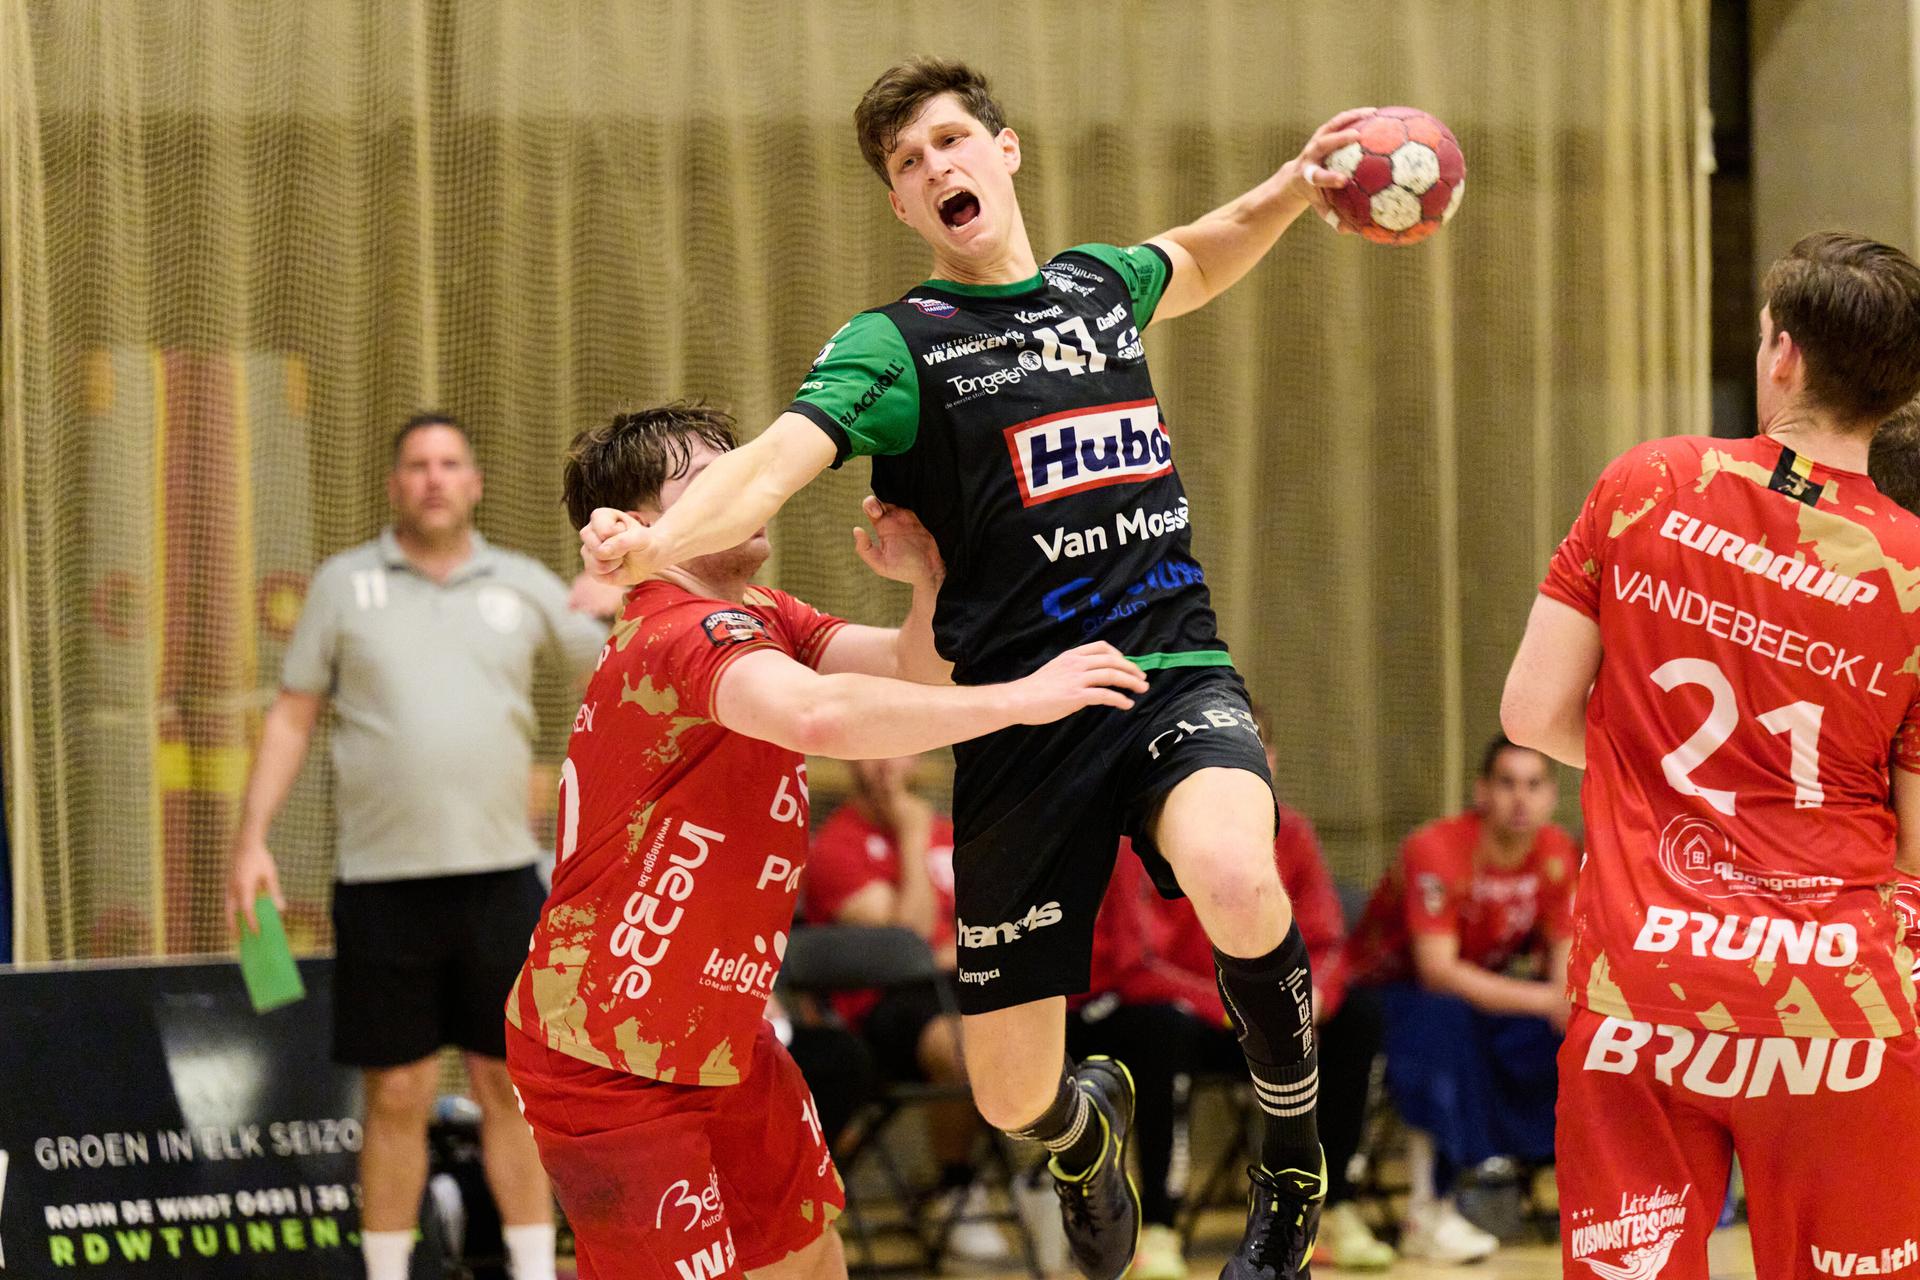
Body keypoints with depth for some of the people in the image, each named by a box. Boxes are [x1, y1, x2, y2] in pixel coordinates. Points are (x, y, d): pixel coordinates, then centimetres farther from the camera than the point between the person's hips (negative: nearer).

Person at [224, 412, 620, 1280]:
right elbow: (293, 718, 6)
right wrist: (251, 840, -1)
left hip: (499, 880, 1)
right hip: (383, 883, -1)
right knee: (397, 1096, 1)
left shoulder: (525, 587, 9)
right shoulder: (344, 585, 6)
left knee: (513, 1089, 3)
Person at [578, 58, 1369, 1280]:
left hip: (1176, 672, 1)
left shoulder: (1098, 283, 14)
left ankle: (1297, 1152, -6)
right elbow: (774, 462, -18)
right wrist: (657, 542, -37)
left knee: (1236, 881, -34)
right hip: (1023, 717, -1)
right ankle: (1092, 1126, 41)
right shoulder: (894, 344, 0)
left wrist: (1295, 186, 23)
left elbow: (1196, 261, 39)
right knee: (1013, 1096, 0)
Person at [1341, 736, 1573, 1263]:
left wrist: (1572, 1006, -26)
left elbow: (1563, 953, -2)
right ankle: (1427, 1215, -35)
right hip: (1389, 991, -5)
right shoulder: (1436, 850, -26)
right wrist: (1545, 1000, -40)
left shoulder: (1557, 854, -7)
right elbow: (1438, 970, -34)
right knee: (1444, 1015, -39)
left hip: (1484, 992, 5)